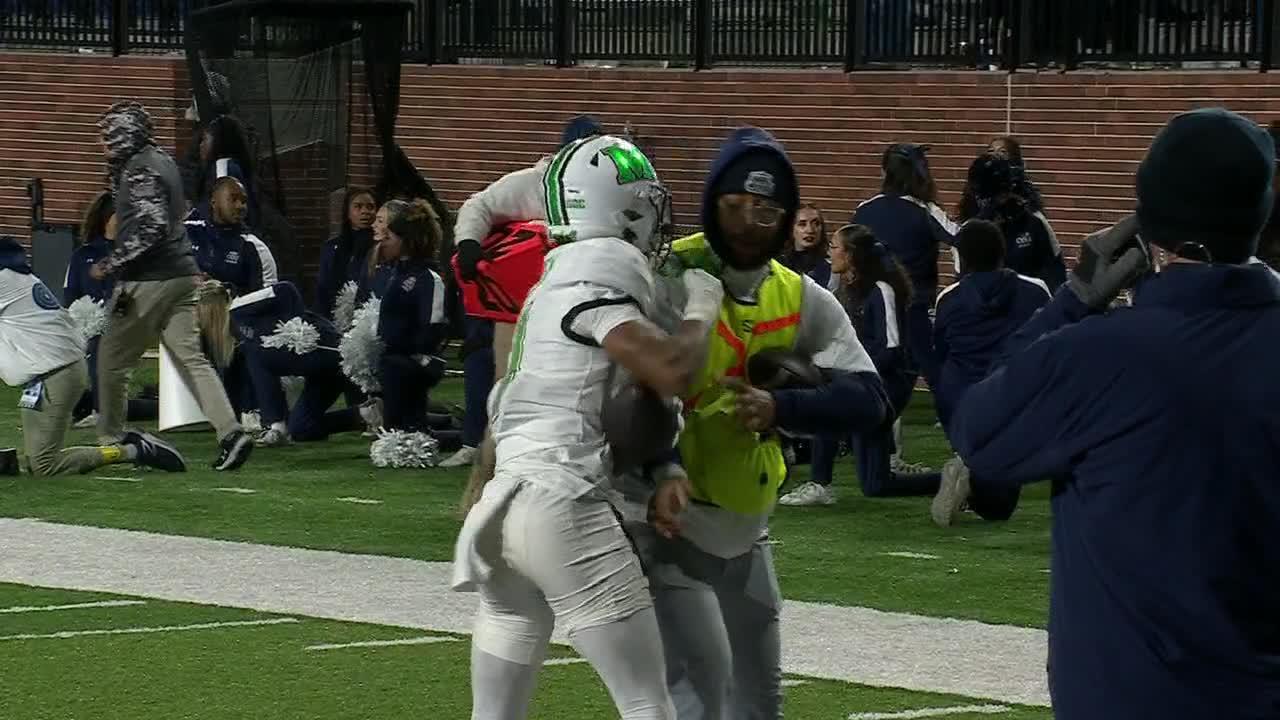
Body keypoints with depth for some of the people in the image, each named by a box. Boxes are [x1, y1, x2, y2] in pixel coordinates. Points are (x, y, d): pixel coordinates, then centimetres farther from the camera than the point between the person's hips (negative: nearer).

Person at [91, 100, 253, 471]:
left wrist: (110, 265, -18)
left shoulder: (140, 171, -15)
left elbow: (152, 228, -23)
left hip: (149, 282, -9)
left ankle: (109, 440, 12)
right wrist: (115, 166, 16)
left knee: (112, 357, 5)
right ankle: (230, 431, -10)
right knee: (191, 357, 4)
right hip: (182, 276, 9)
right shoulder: (161, 160, 15)